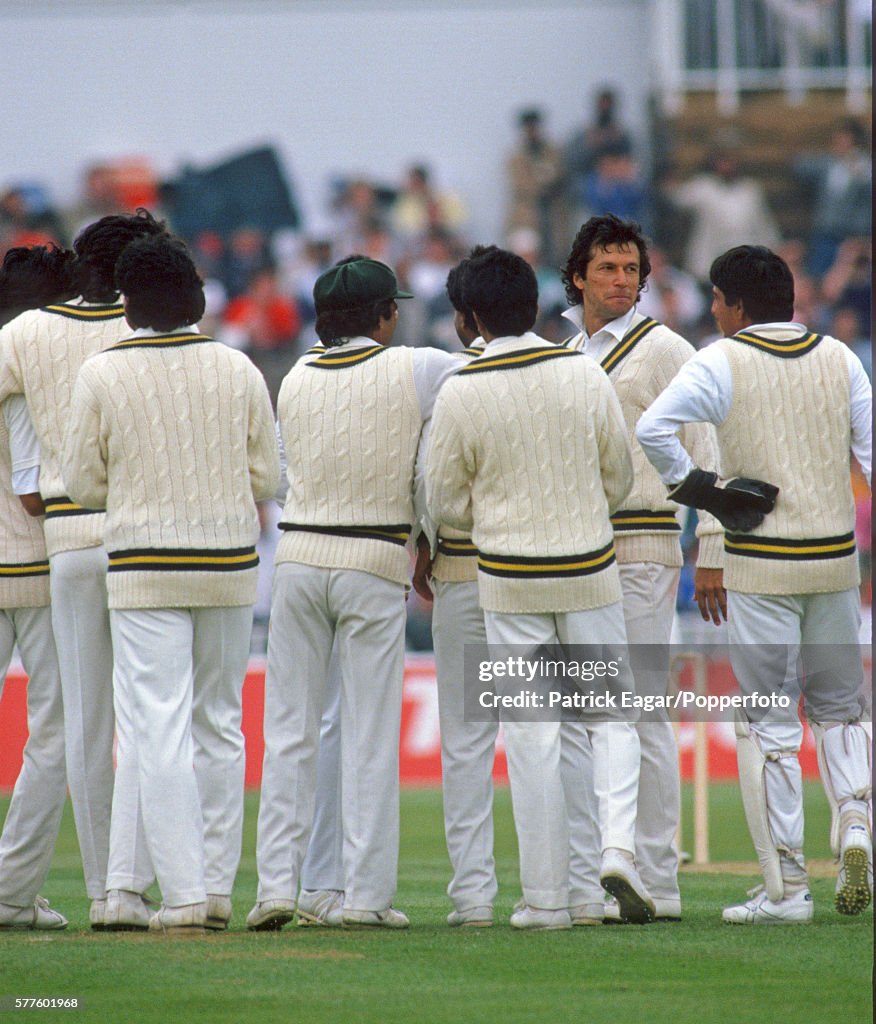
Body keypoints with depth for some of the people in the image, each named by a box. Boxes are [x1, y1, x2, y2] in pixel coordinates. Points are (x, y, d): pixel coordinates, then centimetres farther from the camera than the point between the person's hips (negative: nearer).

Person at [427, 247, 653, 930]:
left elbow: (445, 501, -1)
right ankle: (619, 847, -11)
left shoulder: (461, 393, -8)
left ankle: (547, 898, 5)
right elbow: (619, 479, 5)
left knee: (531, 738, 4)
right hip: (590, 571, 1)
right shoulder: (586, 374, -3)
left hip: (509, 580, -1)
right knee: (611, 717, 11)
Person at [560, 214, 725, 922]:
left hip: (641, 550, -7)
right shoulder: (567, 354, 17)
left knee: (642, 716, -8)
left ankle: (657, 883, -5)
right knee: (575, 718, 5)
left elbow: (703, 456, -6)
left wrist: (711, 553, -11)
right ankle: (583, 882, 8)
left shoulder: (664, 349, -3)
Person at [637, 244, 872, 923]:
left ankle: (786, 887, 0)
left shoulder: (721, 363, -7)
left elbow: (652, 428, -20)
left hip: (759, 565, -4)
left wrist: (695, 487, -8)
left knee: (769, 721, 1)